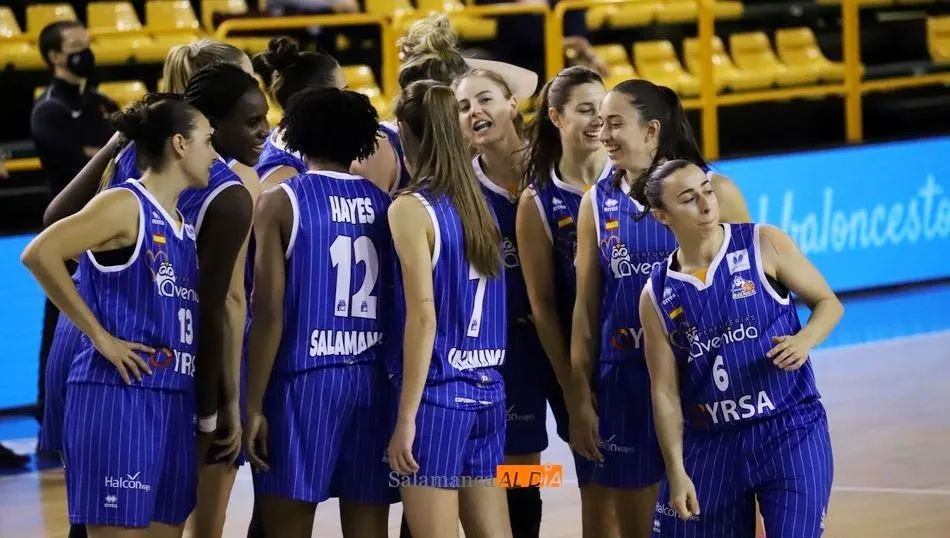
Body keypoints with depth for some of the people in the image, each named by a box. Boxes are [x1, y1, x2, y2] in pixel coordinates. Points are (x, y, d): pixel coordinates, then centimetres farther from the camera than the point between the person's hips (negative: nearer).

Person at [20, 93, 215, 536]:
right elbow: (39, 254, -21)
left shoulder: (185, 227, 16)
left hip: (173, 403, 9)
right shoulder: (124, 205, -9)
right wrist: (100, 337, -17)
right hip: (118, 397, -9)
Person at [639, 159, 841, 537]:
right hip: (709, 443, 3)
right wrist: (676, 472, -4)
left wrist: (805, 340, -18)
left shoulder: (764, 245, -4)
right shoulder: (657, 296, 2)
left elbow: (828, 303, 4)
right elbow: (665, 393, 3)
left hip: (791, 433, -2)